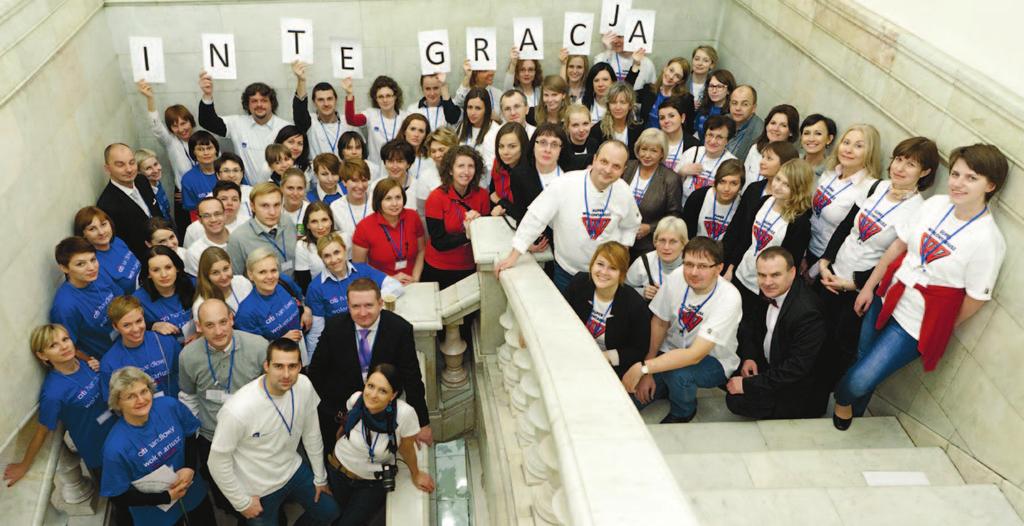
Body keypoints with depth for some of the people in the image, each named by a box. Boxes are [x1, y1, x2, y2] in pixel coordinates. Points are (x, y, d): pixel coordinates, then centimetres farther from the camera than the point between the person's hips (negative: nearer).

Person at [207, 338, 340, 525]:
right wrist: (243, 502, -10)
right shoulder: (238, 409, -34)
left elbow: (312, 433, -3)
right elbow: (218, 461, -20)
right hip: (259, 488, -5)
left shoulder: (304, 386, -19)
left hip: (294, 470, 5)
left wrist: (320, 477, 7)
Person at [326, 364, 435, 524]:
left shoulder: (404, 414, -34)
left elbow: (406, 449, -13)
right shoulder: (356, 399, -25)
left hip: (374, 482, -2)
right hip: (338, 469, 2)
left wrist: (416, 475, 4)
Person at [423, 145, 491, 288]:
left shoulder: (482, 195, -5)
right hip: (439, 271, -3)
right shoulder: (436, 198, -14)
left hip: (470, 268, 3)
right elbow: (438, 242, -16)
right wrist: (467, 235, -25)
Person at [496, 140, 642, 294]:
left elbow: (631, 225, 10)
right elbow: (536, 218, -17)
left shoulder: (624, 193, -11)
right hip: (566, 270, -1)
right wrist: (513, 257, -16)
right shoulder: (565, 185, -22)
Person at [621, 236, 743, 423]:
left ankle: (682, 414, -2)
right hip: (673, 352, 4)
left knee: (678, 373, -36)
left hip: (713, 361, -3)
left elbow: (694, 355, -33)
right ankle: (671, 386, 17)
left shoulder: (729, 298, -30)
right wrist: (646, 373, -6)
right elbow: (659, 323, -3)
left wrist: (643, 368, -37)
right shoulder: (677, 277, -18)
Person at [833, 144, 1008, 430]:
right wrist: (869, 286, 7)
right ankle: (845, 404, 45)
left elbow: (976, 298, -12)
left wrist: (944, 329, 2)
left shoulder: (988, 239, -22)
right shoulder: (935, 204, -6)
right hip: (887, 299, 5)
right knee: (861, 360, 15)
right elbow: (899, 245, 4)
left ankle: (844, 402, 29)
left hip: (918, 322, -5)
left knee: (859, 381, -6)